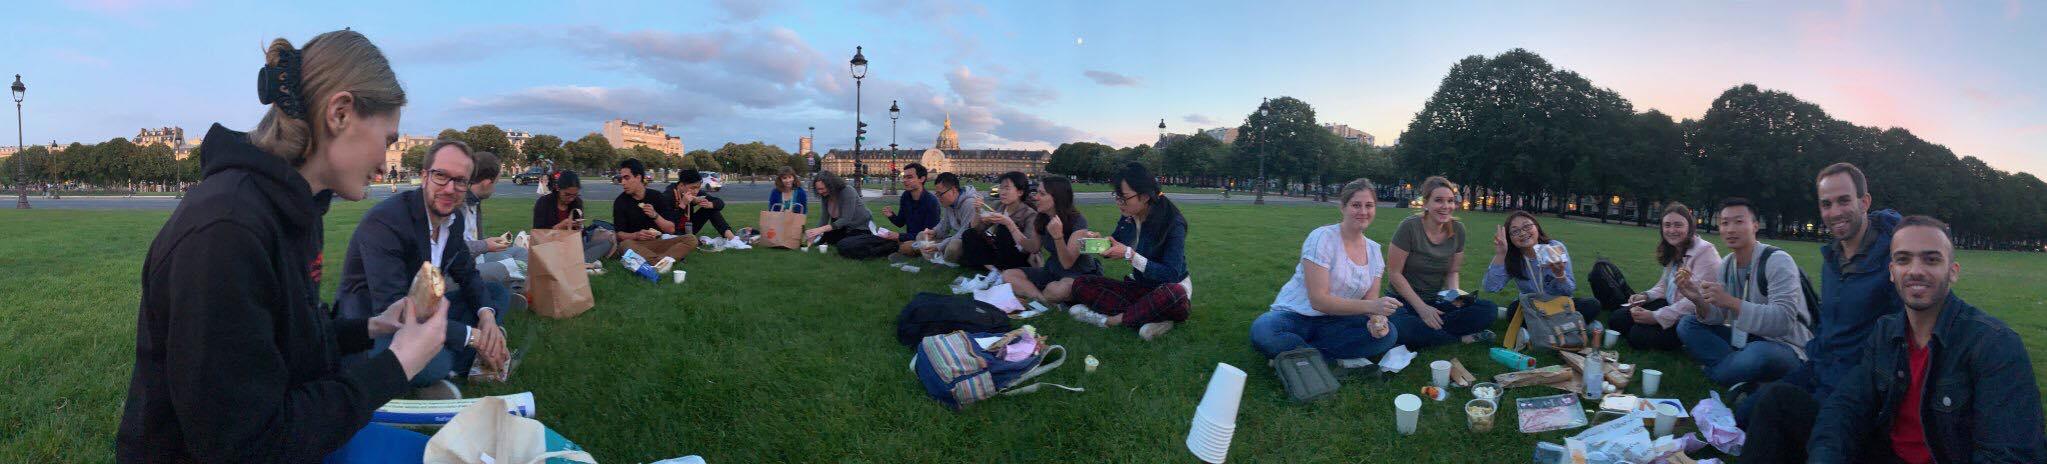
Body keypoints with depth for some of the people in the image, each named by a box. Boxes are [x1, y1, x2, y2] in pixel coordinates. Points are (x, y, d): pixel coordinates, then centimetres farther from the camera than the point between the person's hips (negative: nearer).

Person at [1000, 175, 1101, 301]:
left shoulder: (1078, 222, -19)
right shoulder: (1042, 220, 0)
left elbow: (1067, 263, -22)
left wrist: (1058, 236, -38)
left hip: (1081, 274, -7)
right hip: (1053, 271, 7)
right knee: (1008, 275, -14)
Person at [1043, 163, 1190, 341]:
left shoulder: (1173, 223, -21)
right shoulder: (1128, 219, -3)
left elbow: (1171, 275, -27)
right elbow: (1112, 251, 14)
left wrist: (1129, 254, -30)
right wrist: (1098, 241, -10)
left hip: (1173, 287, -6)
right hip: (1139, 285, 6)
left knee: (1173, 294, -43)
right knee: (1080, 285, -11)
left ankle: (1110, 319, -24)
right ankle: (1148, 317, -23)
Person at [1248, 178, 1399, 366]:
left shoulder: (1374, 250, 6)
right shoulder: (1322, 238, -14)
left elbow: (1371, 300, 3)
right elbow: (1318, 300, -21)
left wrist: (1376, 319, -22)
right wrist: (1371, 306, -28)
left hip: (1334, 322, 6)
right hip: (1295, 315, -6)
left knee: (1387, 333, -22)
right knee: (1262, 332, -37)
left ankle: (1292, 349, -18)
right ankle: (1337, 359, -21)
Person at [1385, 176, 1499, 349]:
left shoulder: (1457, 229, 0)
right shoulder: (1410, 227, -16)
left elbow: (1452, 272, 11)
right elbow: (1394, 273, -14)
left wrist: (1455, 294, -11)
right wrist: (1422, 308, -17)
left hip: (1437, 300, 5)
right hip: (1405, 301, -5)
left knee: (1489, 310, -17)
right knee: (1399, 329, -39)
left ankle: (1429, 329, -17)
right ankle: (1462, 338, -19)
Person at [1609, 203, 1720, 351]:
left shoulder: (1705, 251, -19)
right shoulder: (1672, 252, 8)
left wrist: (1656, 316, -25)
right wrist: (1646, 296, -5)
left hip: (1693, 317, -8)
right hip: (1670, 305, 8)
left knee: (1639, 335, -23)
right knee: (1616, 319, -4)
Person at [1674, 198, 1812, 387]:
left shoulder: (1777, 261, -16)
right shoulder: (1726, 264, 5)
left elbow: (1783, 320, -27)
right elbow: (1717, 317, 2)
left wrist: (1729, 301, -36)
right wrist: (1699, 301, -20)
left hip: (1783, 345, -7)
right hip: (1743, 339, 7)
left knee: (1758, 353, -40)